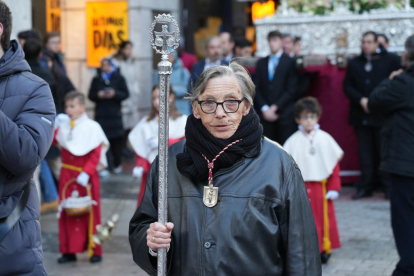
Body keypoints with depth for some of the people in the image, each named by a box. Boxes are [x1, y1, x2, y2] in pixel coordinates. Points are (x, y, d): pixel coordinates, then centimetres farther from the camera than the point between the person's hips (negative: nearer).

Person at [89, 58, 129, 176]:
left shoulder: (119, 78, 7)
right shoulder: (96, 80, 11)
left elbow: (125, 94, 2)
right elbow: (91, 95, 9)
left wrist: (115, 94, -15)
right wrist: (98, 95, -11)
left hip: (115, 114, 0)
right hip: (101, 114, 0)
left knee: (117, 140, 3)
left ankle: (117, 164, 20)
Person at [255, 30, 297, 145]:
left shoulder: (290, 62, 3)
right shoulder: (261, 63, 14)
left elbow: (291, 90, -3)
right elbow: (257, 89, 10)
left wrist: (275, 107, -8)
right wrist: (264, 109, -4)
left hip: (285, 113, -3)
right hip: (266, 114, 3)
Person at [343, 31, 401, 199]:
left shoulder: (391, 61, 2)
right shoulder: (354, 63, 13)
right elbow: (347, 87, 8)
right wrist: (361, 100, -9)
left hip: (383, 115, -3)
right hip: (361, 115, 3)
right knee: (366, 153, 5)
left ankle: (389, 186, 7)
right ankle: (366, 186, 10)